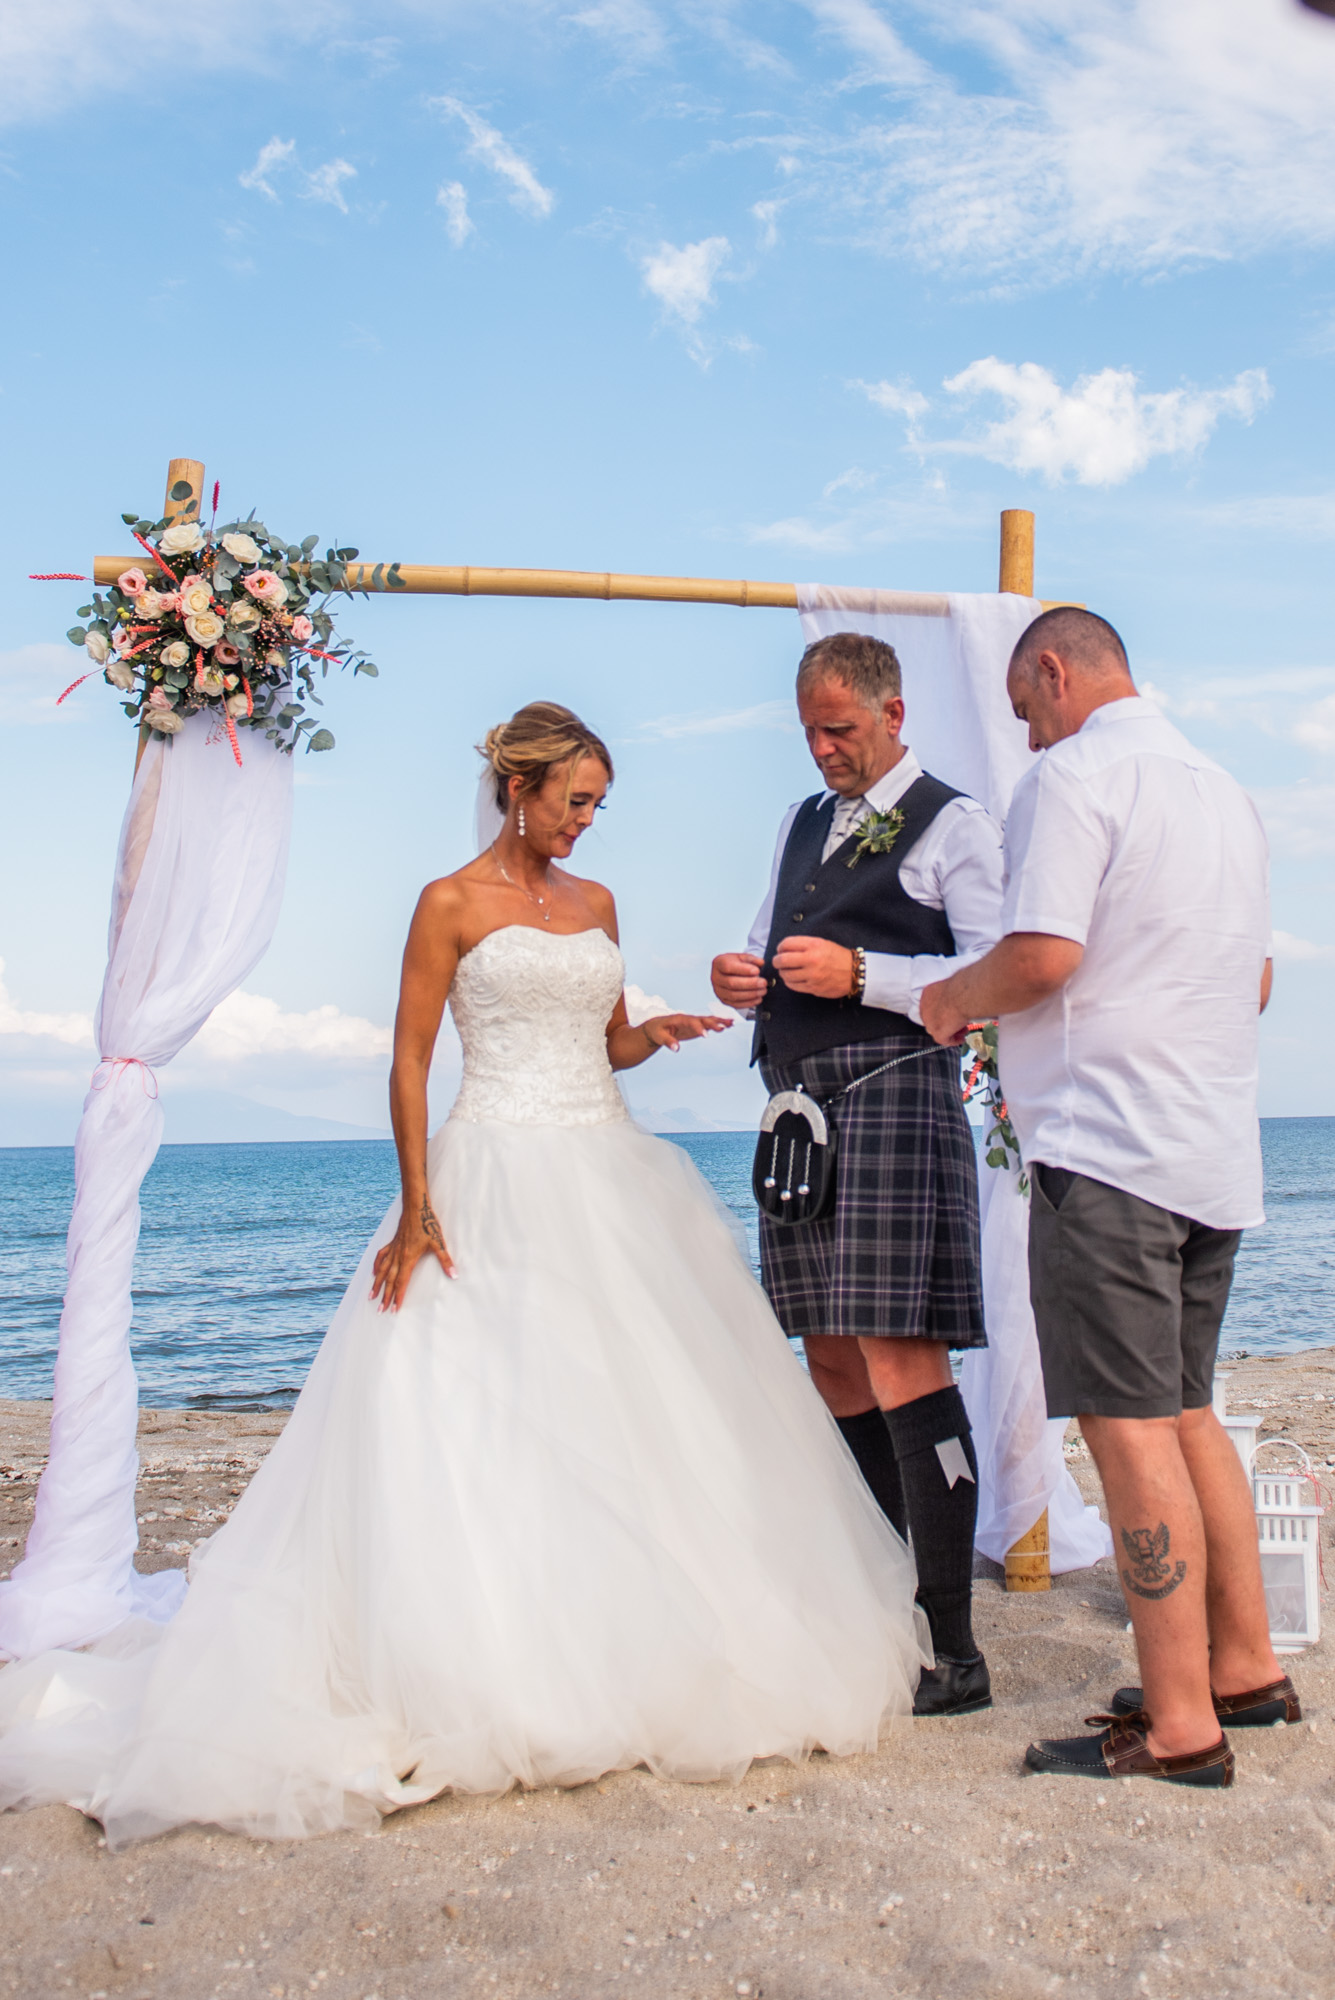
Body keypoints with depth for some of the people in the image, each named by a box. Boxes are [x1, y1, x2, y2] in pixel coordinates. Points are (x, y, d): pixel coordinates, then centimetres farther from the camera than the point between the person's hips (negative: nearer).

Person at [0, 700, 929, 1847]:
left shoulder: (596, 904, 14)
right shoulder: (453, 905, -3)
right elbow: (410, 1061, -6)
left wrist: (657, 1033, -1)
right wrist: (417, 1206, -14)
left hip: (611, 1176, 6)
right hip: (501, 1181, -6)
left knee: (637, 1406, 5)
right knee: (490, 1421, -7)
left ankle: (635, 1658, 17)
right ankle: (498, 1676, 2)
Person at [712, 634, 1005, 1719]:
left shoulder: (953, 823, 0)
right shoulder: (803, 822, 23)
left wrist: (861, 974, -19)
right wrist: (744, 976, 3)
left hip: (894, 1095, -8)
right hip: (802, 1102, 8)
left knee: (900, 1361, -11)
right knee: (834, 1360, 10)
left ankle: (953, 1650, -5)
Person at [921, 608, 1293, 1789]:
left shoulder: (1076, 775, -7)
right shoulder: (1224, 790, 19)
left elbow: (1044, 955, -19)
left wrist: (954, 998, 0)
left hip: (1108, 1141, -9)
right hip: (1218, 1149, 9)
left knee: (1130, 1425, -5)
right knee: (1185, 1412, 17)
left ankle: (1180, 1725, -1)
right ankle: (1246, 1666, 25)